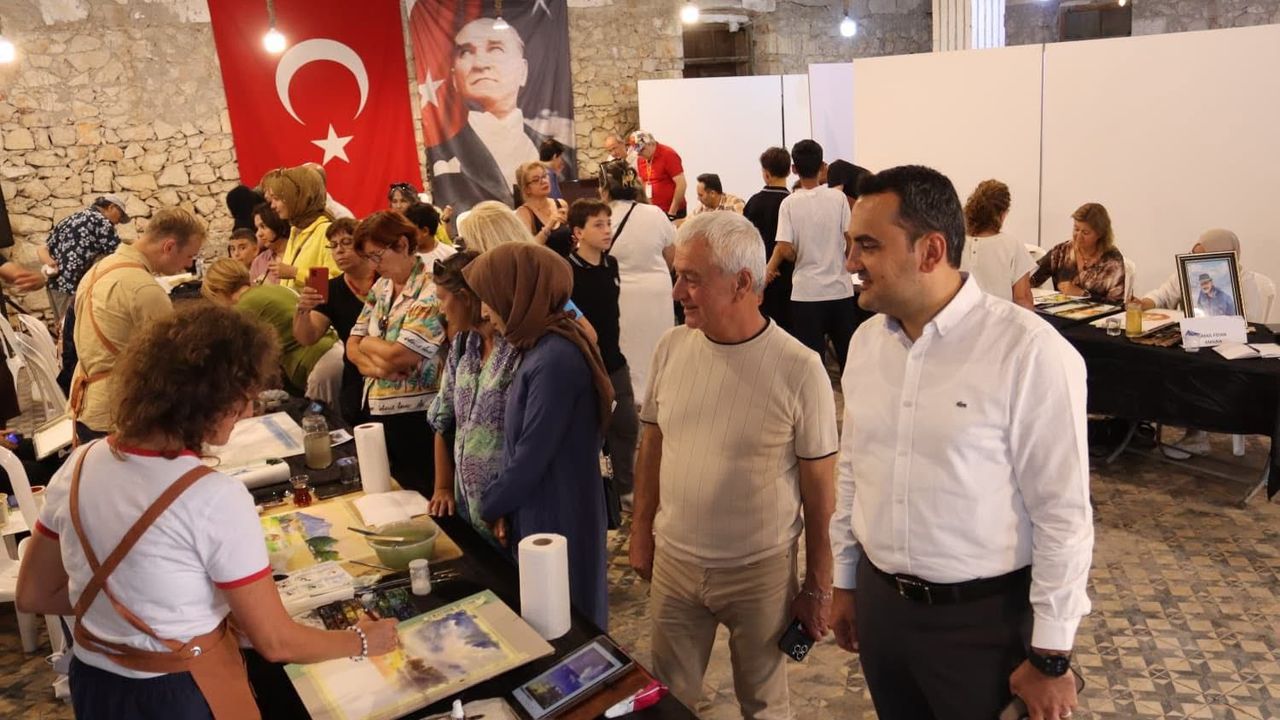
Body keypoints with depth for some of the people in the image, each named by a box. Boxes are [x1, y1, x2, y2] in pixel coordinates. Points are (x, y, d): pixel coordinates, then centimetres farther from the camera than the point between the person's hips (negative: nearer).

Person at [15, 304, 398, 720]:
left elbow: (33, 596, 4)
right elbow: (275, 643, -20)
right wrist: (362, 642, -5)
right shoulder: (216, 499, -27)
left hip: (92, 685, 6)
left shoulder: (80, 465, -9)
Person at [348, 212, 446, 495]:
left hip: (416, 418, -8)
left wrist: (368, 343, -2)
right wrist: (375, 364, -13)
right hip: (377, 411, 8)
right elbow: (353, 347, 8)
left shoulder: (431, 292, -17)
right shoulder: (380, 288, 10)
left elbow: (397, 357, -21)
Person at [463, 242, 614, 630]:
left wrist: (488, 507, -6)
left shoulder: (555, 359, -25)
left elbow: (530, 456, -22)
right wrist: (505, 508, 3)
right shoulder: (541, 348, 5)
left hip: (557, 521, -9)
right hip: (539, 511, 9)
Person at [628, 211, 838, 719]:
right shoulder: (672, 347, -5)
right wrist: (641, 533, 10)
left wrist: (818, 587, -4)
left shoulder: (799, 369, -17)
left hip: (761, 571, -3)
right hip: (673, 561, 4)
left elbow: (819, 488, -10)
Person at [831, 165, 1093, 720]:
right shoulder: (866, 340, 0)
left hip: (982, 618, -5)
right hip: (878, 602, 5)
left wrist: (1050, 658, -10)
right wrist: (844, 582, 14)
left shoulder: (1030, 352, -19)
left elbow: (1063, 514, -15)